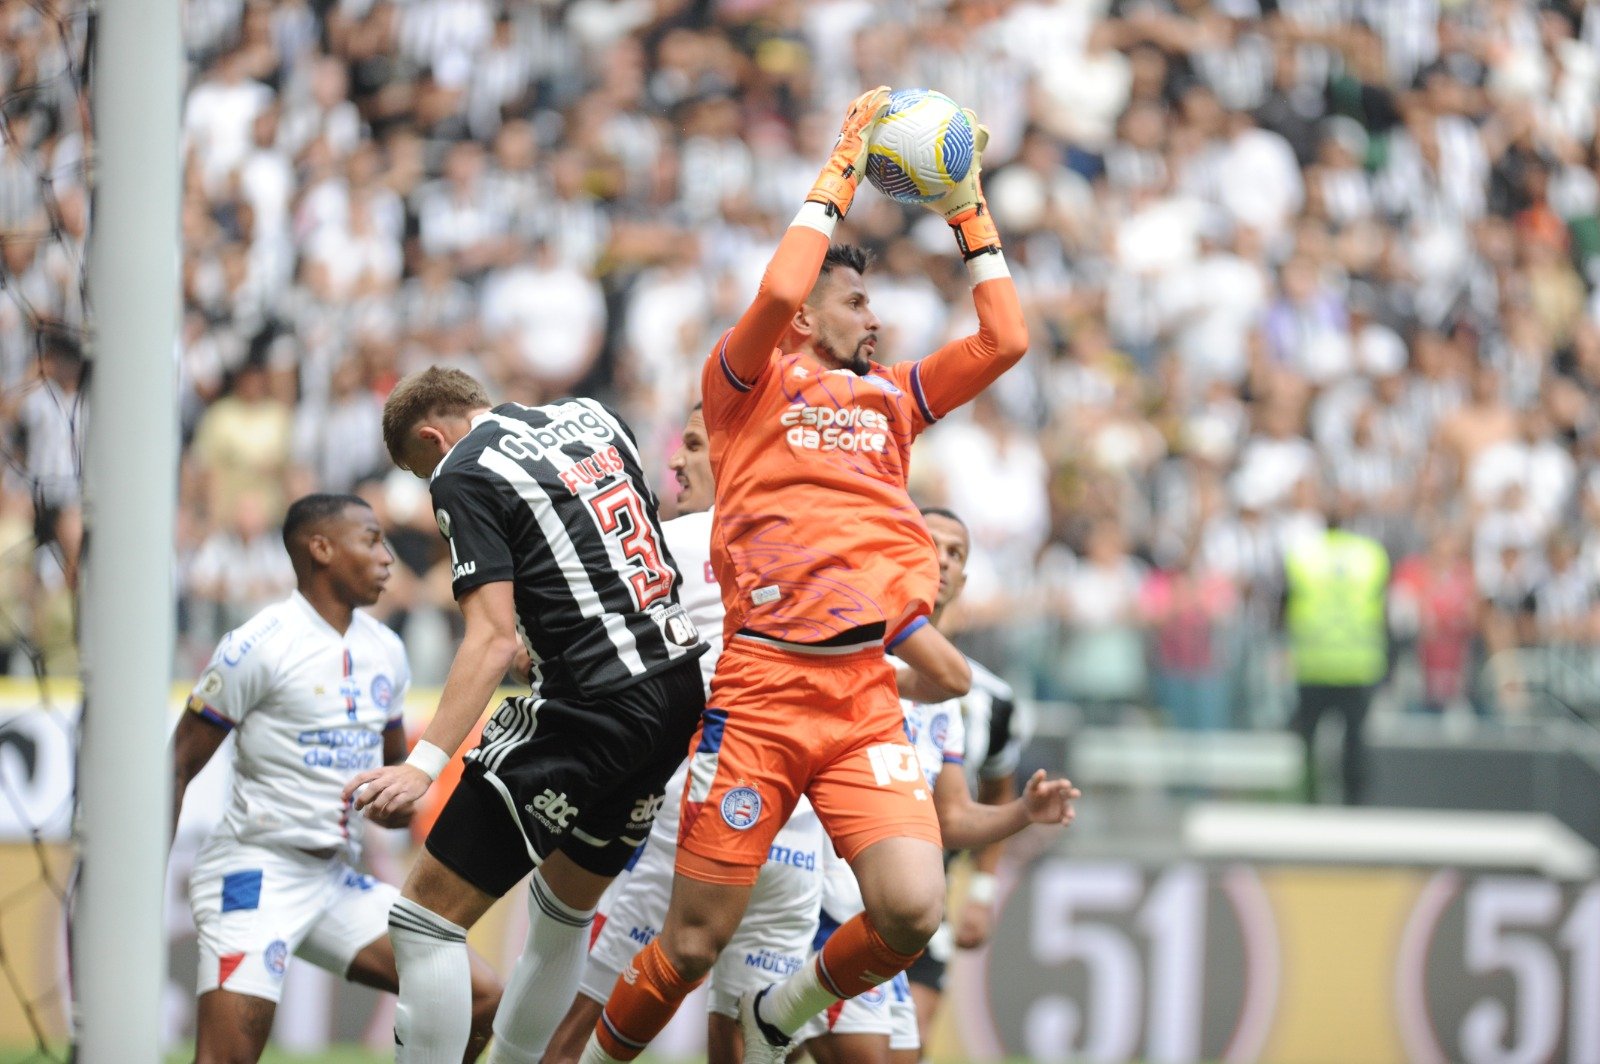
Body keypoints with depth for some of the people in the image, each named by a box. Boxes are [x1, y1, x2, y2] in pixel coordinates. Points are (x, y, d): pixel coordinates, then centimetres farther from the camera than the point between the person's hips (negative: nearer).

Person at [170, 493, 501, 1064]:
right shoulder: (258, 647, -11)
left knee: (478, 996, -1)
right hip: (255, 872, -7)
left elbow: (395, 769, 24)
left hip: (337, 882, 7)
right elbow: (178, 766, -9)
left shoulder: (385, 651, 11)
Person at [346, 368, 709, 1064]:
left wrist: (424, 764, -22)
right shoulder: (594, 419, 15)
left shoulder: (464, 475, -6)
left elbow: (494, 638, -16)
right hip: (681, 688, 9)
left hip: (592, 711, -9)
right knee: (566, 905, 26)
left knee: (428, 915, -5)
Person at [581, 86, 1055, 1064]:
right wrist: (839, 176, -3)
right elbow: (778, 292, -13)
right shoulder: (748, 384, 6)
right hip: (759, 688, -4)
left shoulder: (893, 398, 22)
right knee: (694, 943, -4)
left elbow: (1006, 340, 18)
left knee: (913, 910, -15)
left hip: (867, 692, 4)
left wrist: (970, 214, 18)